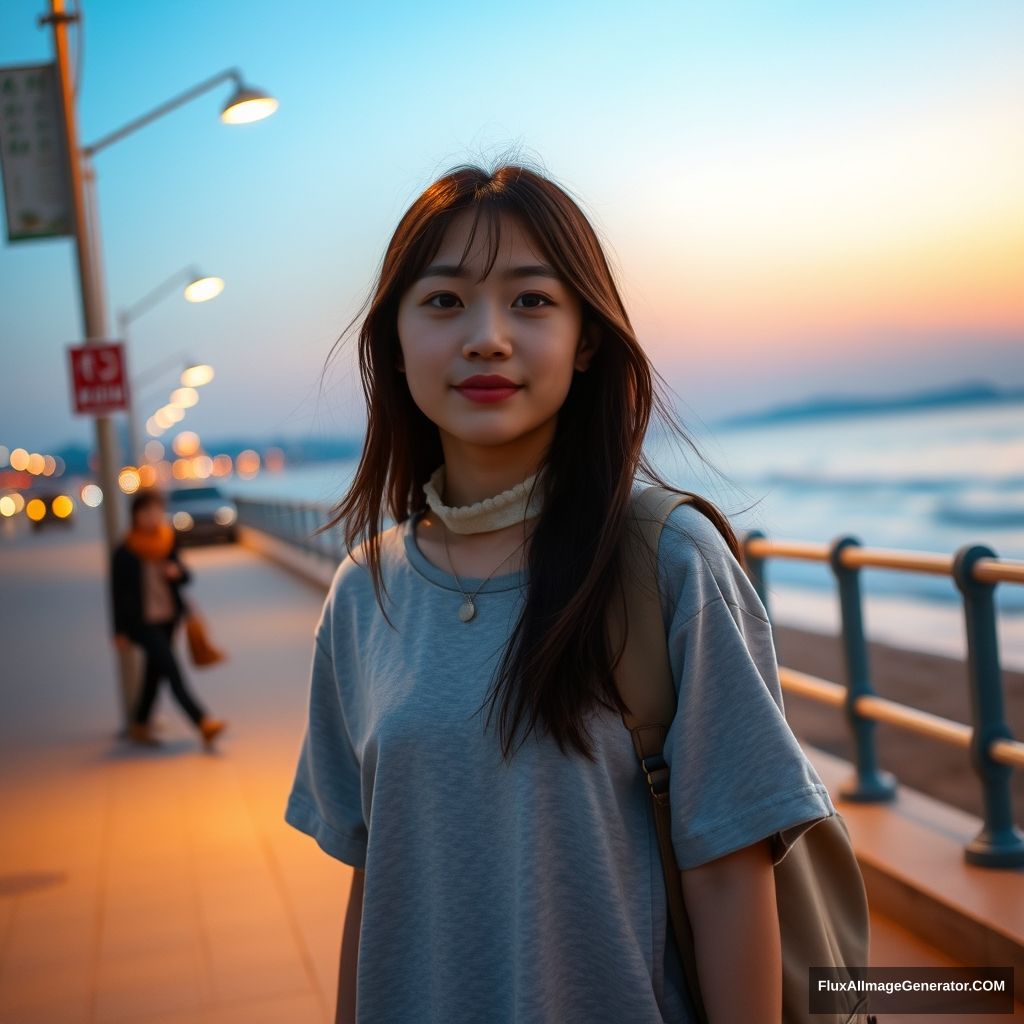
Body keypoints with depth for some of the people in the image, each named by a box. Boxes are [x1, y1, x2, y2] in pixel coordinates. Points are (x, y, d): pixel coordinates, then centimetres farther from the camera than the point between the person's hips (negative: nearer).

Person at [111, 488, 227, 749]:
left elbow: (186, 576, 10)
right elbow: (118, 593, -6)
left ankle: (139, 725, 33)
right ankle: (204, 723, -23)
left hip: (168, 619, 6)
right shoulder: (124, 552, -9)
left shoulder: (168, 543, 5)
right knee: (173, 671, -15)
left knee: (155, 672, 16)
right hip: (142, 622, -6)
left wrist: (177, 572, -14)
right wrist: (120, 631, -5)